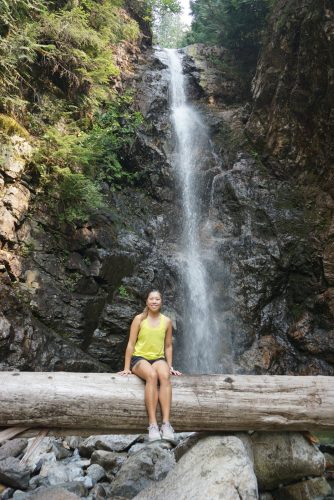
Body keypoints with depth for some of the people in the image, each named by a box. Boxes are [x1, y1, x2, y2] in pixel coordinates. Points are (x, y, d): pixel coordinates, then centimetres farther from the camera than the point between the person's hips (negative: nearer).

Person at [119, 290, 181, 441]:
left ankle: (166, 423, -35)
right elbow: (131, 344, -2)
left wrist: (170, 366, 7)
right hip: (140, 358, -2)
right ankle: (152, 424, -36)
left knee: (164, 376, -32)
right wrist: (127, 367, -5)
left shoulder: (167, 321, 5)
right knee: (152, 375, -35)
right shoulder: (139, 319, -2)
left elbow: (168, 346, 12)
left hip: (158, 358, 2)